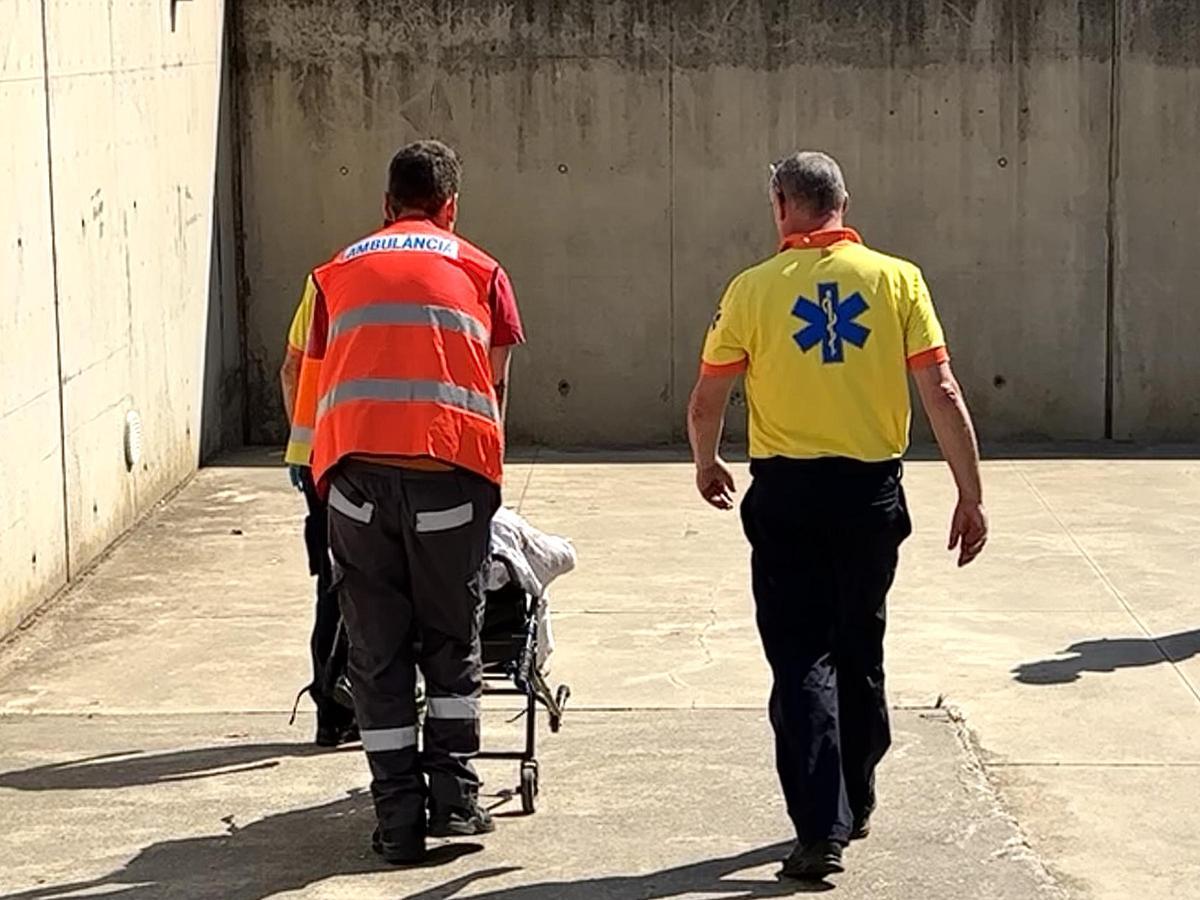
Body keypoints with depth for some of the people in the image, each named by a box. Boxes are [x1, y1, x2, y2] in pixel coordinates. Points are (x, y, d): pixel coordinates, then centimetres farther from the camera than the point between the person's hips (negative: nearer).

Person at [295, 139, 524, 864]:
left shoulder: (338, 272, 20)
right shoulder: (480, 272, 16)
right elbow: (496, 387, 17)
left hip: (356, 470, 1)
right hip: (448, 472, -1)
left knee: (377, 652, 8)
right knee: (452, 643, 15)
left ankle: (400, 820, 9)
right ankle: (455, 797, 14)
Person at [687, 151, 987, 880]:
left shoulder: (753, 288, -3)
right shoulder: (896, 279, -2)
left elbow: (707, 403, 2)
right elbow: (942, 393, -6)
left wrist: (706, 463, 22)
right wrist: (972, 496, 0)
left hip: (786, 494, -2)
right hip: (872, 491, 2)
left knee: (802, 659, 3)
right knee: (860, 650, 19)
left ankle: (822, 831, -6)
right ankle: (856, 805, 33)